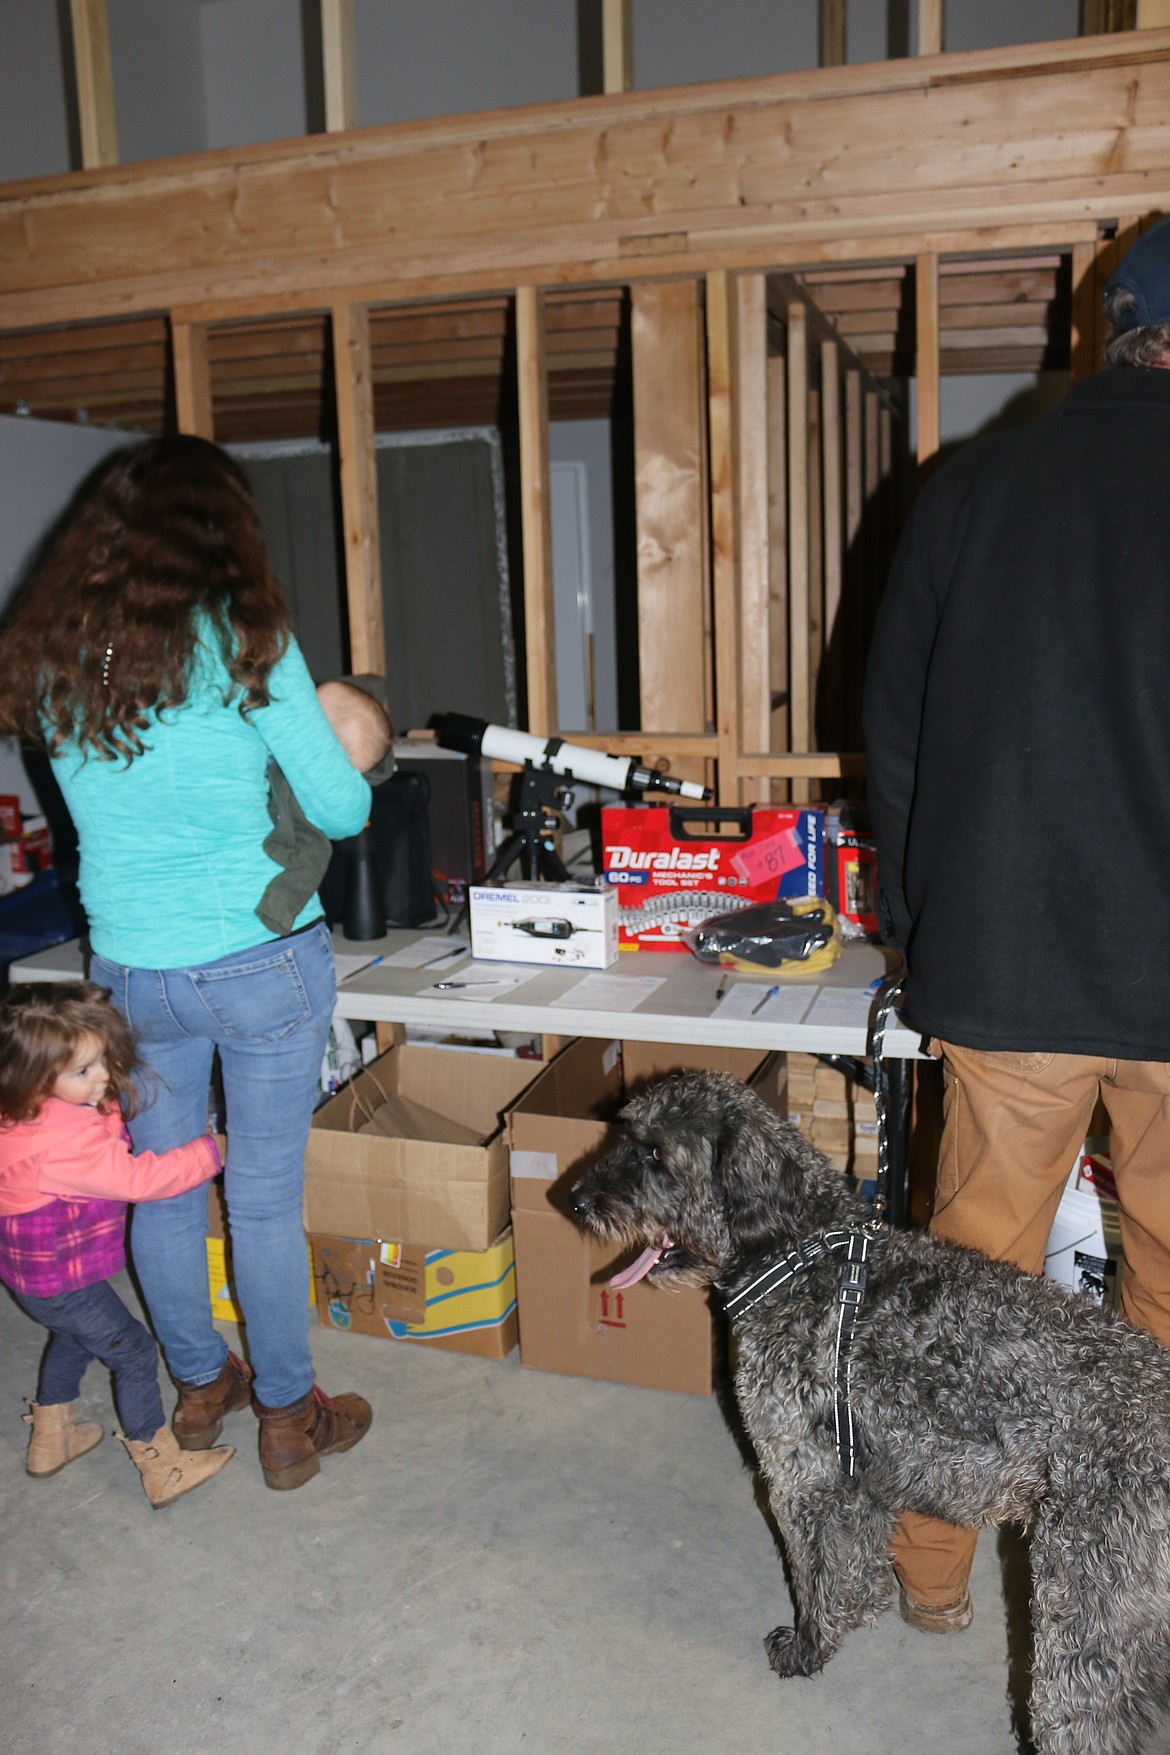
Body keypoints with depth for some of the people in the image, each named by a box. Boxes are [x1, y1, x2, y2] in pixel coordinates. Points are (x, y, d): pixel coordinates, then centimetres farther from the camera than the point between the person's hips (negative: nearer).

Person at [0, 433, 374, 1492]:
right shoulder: (242, 639, -13)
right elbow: (342, 809, -10)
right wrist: (351, 778, 12)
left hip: (129, 969, 5)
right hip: (263, 967, -4)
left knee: (162, 1187, 20)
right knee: (266, 1202, 9)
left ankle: (200, 1387, 40)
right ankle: (289, 1418, 28)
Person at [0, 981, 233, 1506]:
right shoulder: (65, 1138, -37)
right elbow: (138, 1178, -34)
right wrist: (210, 1151, -27)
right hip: (60, 1278, -9)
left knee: (72, 1337, 32)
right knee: (133, 1353, 4)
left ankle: (49, 1438, 50)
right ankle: (162, 1470, 16)